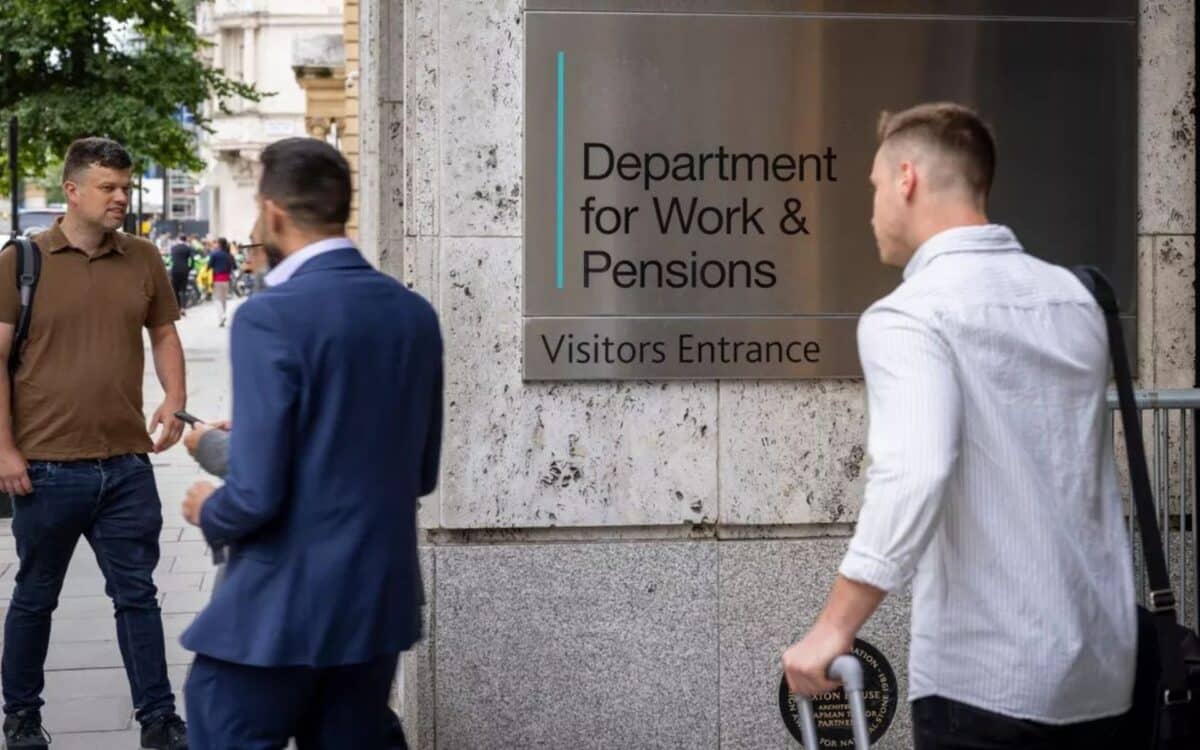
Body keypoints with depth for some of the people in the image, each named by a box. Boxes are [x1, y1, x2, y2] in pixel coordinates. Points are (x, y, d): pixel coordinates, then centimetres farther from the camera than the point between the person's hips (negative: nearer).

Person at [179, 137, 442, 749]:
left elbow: (258, 493, -20)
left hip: (281, 608, -6)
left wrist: (208, 513, 1)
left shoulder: (271, 316, -17)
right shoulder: (415, 313, 4)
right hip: (380, 601, 7)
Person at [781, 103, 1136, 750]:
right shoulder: (1073, 297, 10)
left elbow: (912, 477, -28)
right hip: (1101, 665, 7)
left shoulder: (908, 315, -14)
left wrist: (833, 629, -23)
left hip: (984, 676, -7)